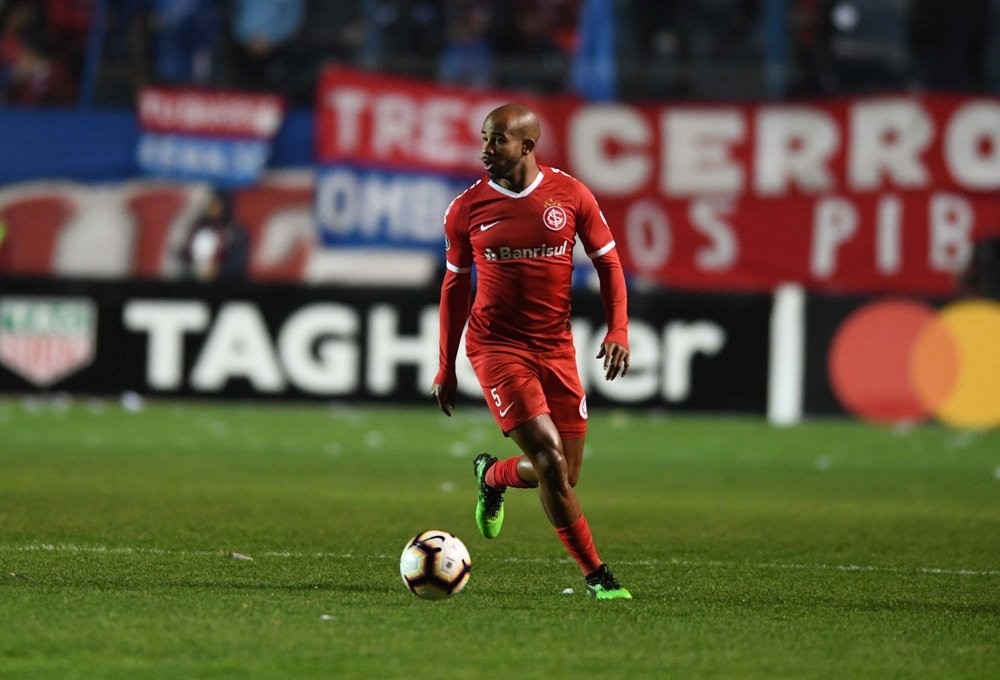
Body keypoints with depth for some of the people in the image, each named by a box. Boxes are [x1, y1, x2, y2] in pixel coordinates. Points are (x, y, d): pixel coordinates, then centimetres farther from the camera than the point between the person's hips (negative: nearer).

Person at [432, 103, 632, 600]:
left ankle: (493, 476, 39)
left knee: (565, 476, 6)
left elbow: (607, 263, 7)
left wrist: (618, 331, -8)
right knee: (550, 463, -16)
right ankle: (596, 575, -4)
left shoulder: (571, 196, -2)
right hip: (497, 347, -3)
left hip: (556, 348, 3)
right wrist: (445, 369, 9)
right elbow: (454, 286, 9)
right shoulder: (466, 209, -2)